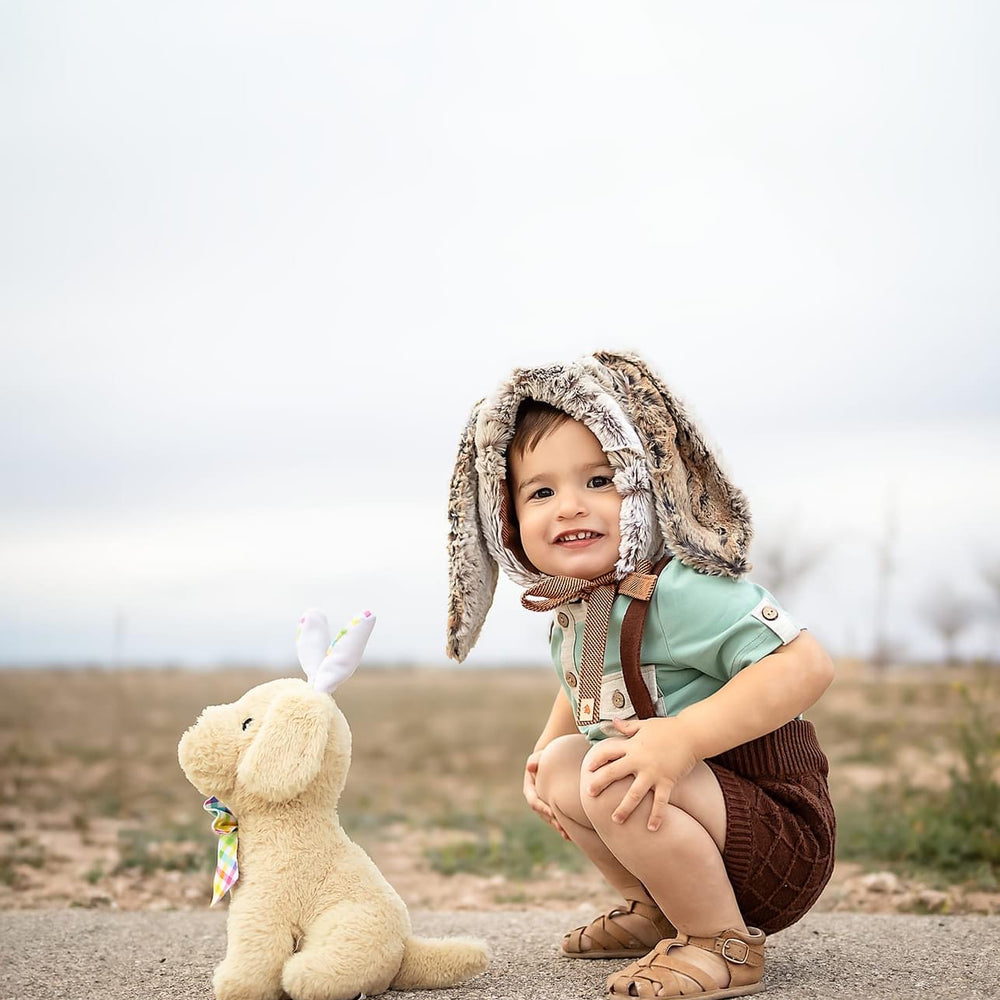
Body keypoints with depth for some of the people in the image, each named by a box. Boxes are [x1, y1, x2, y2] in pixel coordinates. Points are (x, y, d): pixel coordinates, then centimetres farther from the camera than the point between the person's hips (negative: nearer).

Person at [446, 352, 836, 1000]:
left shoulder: (682, 592, -24)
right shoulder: (571, 611, 5)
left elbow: (808, 664, -34)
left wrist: (685, 735, -40)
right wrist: (547, 749, 11)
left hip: (784, 837, -9)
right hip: (689, 805, 9)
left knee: (614, 783, -30)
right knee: (562, 766, 9)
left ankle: (726, 944, -11)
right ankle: (657, 910, 21)